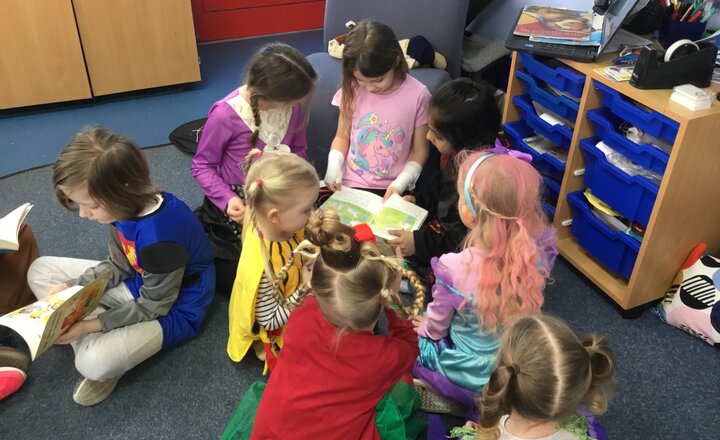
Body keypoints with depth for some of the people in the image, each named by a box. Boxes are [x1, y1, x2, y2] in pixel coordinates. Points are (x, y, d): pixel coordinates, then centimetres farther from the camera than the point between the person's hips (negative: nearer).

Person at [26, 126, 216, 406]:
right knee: (41, 270, 4)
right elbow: (119, 267, 2)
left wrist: (92, 325, -24)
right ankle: (103, 339, -6)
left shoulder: (159, 236, -36)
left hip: (172, 308, -9)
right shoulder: (127, 207, -12)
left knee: (95, 361, -33)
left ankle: (105, 352, 3)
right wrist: (69, 288, -10)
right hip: (140, 283, 9)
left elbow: (153, 307, -22)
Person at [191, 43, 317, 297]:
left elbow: (299, 150, 2)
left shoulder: (291, 105, -14)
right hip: (237, 207, -4)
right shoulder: (226, 115, -27)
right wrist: (227, 200, -29)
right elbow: (202, 166, -13)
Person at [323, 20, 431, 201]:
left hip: (392, 190, -2)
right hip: (350, 185, 2)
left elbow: (420, 150, -2)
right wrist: (334, 166, -10)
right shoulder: (352, 89, -4)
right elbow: (342, 137, 7)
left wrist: (400, 184, -14)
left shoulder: (417, 95, -10)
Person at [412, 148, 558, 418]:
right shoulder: (538, 252, -22)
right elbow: (526, 309, -2)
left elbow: (438, 325, -12)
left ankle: (456, 402, 11)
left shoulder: (455, 268, -32)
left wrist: (425, 328, 9)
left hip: (472, 376, -4)